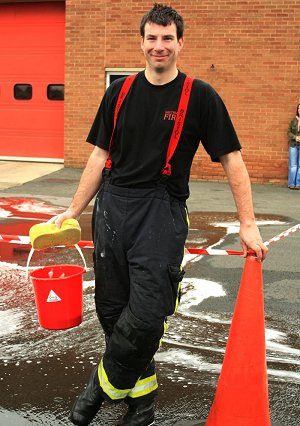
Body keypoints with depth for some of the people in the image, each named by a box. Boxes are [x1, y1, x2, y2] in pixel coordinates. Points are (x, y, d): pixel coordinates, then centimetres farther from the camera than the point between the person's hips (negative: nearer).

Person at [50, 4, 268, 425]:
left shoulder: (200, 96, -1)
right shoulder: (119, 92, 9)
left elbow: (231, 158, 0)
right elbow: (100, 155, 13)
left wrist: (248, 223, -5)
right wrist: (73, 210, 10)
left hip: (161, 212, -4)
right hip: (112, 208, 4)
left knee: (146, 314, -14)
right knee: (111, 309, 8)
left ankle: (104, 384, 13)